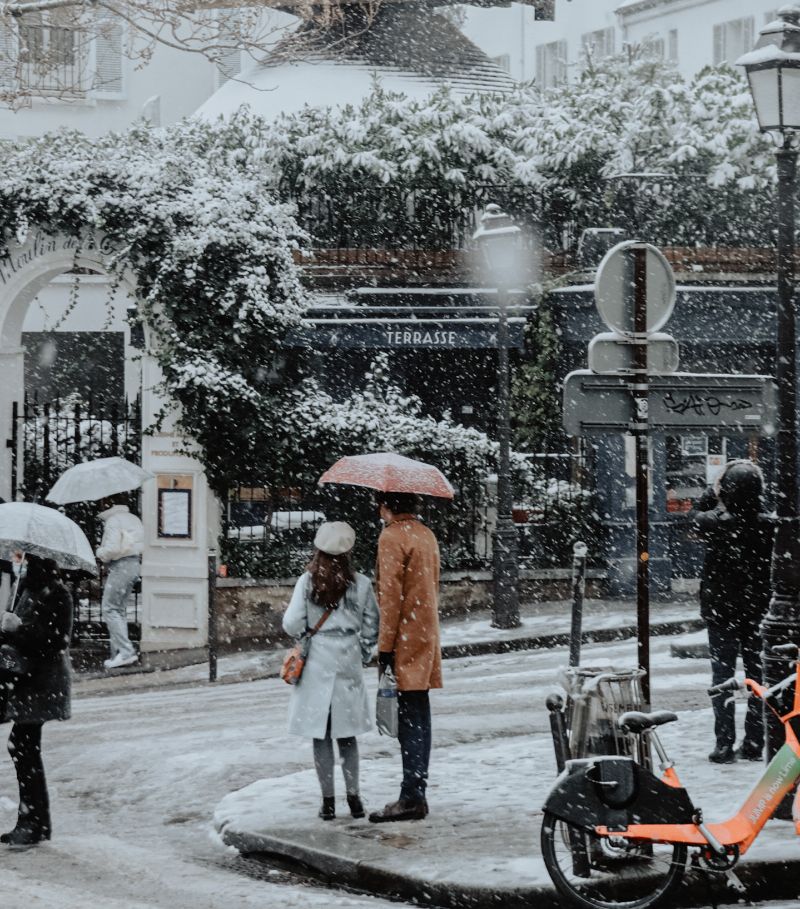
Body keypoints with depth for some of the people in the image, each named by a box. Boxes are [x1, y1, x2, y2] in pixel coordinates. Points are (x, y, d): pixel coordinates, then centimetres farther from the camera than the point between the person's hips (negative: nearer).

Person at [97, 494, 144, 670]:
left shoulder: (113, 521, -12)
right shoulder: (133, 519, 16)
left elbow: (112, 548, -21)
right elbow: (142, 545, 16)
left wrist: (100, 552, -1)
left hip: (120, 567, -9)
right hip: (134, 565, 9)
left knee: (110, 609, -7)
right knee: (120, 610, 14)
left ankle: (126, 651, -16)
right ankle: (118, 654, 14)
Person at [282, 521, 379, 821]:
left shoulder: (307, 582, -7)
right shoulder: (360, 584, -3)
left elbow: (292, 625, -8)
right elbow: (371, 627, 2)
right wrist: (363, 656, 17)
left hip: (317, 664, -1)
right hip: (348, 664, 1)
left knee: (320, 734, 5)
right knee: (346, 734, 11)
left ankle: (328, 801, 6)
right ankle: (354, 798, 10)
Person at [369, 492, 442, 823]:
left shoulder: (391, 537, -12)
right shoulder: (427, 535, 15)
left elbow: (391, 595, -16)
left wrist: (385, 646, -14)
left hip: (405, 640, -8)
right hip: (427, 636, 8)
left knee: (409, 719, -9)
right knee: (419, 718, 11)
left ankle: (411, 798, -10)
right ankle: (417, 794, 15)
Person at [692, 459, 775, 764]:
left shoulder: (716, 523, -18)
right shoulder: (767, 525, -13)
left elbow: (697, 516, 5)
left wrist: (714, 490, 11)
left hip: (721, 610, -2)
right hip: (757, 611, 2)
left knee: (723, 674, 4)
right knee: (757, 673, 11)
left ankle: (725, 744, 0)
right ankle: (754, 743, 13)